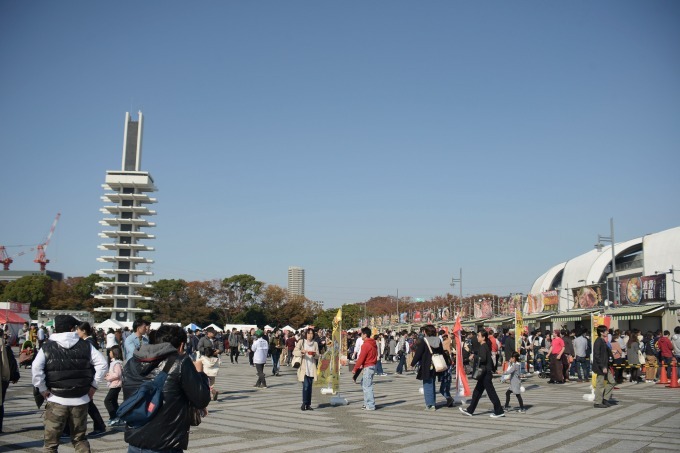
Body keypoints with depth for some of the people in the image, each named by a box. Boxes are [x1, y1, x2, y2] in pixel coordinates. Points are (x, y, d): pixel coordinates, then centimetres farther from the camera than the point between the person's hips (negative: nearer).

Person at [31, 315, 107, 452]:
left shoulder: (47, 347, -2)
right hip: (81, 400, 2)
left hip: (57, 400, -2)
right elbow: (102, 363, -2)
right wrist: (93, 385, 3)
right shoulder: (85, 345, 2)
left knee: (51, 442, 8)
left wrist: (42, 388, -5)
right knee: (80, 439, 15)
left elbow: (36, 368, -16)